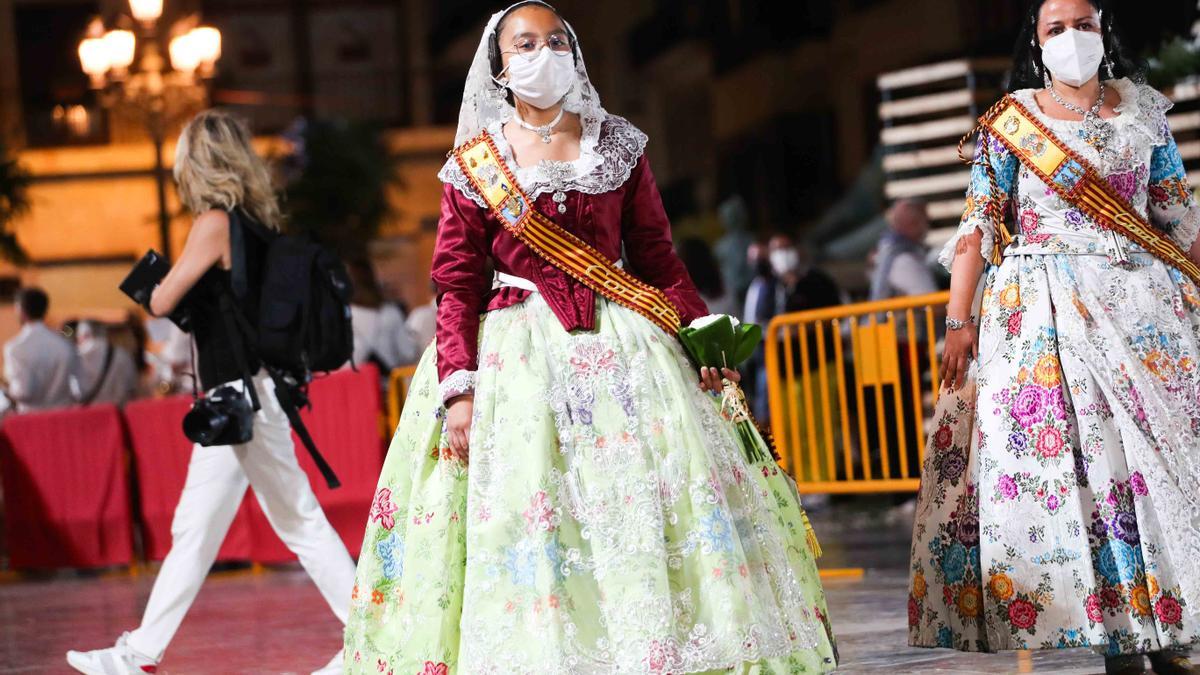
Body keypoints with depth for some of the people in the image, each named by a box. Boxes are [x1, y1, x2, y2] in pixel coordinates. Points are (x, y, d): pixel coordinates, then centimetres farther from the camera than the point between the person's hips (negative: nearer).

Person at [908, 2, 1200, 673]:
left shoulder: (1144, 109, 10)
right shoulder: (1009, 122, 3)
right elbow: (977, 227, -1)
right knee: (1059, 449, -10)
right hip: (1041, 307, -2)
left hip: (1144, 298, 3)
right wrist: (959, 321, -9)